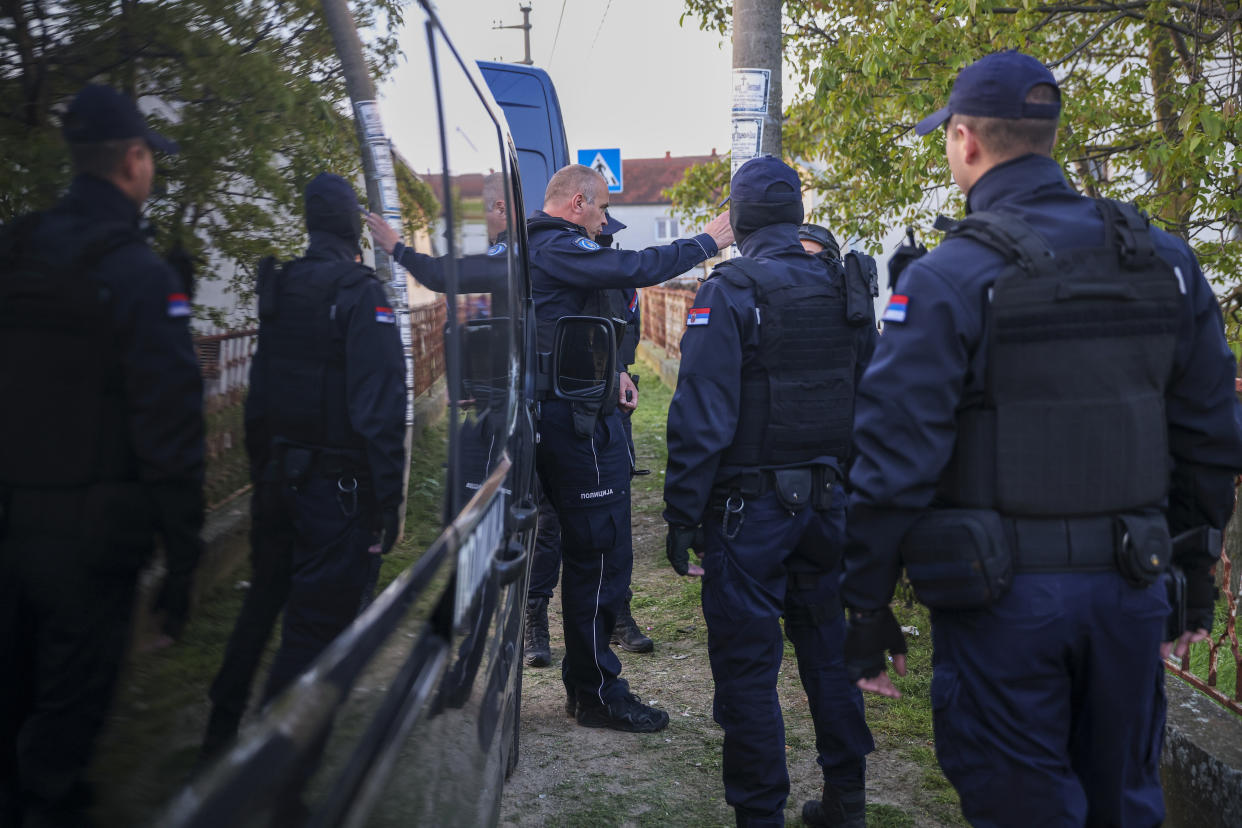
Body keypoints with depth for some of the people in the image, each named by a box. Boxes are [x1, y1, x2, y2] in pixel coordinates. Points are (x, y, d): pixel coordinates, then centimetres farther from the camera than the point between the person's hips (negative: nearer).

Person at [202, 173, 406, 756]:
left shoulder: (278, 287, 7)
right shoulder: (361, 293, -14)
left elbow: (258, 392, 12)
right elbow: (379, 406, -20)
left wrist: (261, 472, 18)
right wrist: (387, 501, -18)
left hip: (277, 475, 8)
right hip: (337, 489, -7)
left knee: (263, 601, 23)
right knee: (317, 621, -1)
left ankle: (221, 729, 34)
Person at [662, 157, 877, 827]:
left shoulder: (727, 292, -12)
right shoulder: (842, 288, 6)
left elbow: (701, 415, -17)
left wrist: (682, 514, -12)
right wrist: (852, 488, 18)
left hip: (749, 508, -6)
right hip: (828, 497, 6)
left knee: (746, 663, 3)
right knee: (827, 647, 18)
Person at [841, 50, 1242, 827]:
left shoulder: (949, 279, -13)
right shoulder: (1164, 261, 3)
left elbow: (896, 461, -15)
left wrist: (868, 610, -6)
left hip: (1005, 596, -5)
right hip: (1131, 587, 5)